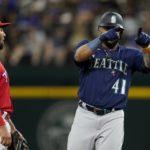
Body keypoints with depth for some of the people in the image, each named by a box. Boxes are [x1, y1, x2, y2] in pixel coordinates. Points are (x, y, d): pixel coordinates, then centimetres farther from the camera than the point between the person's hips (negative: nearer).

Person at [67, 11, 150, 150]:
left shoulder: (129, 55, 7)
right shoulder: (88, 46, 7)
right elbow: (79, 56, -16)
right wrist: (102, 38, -29)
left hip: (113, 119, 0)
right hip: (85, 116, 0)